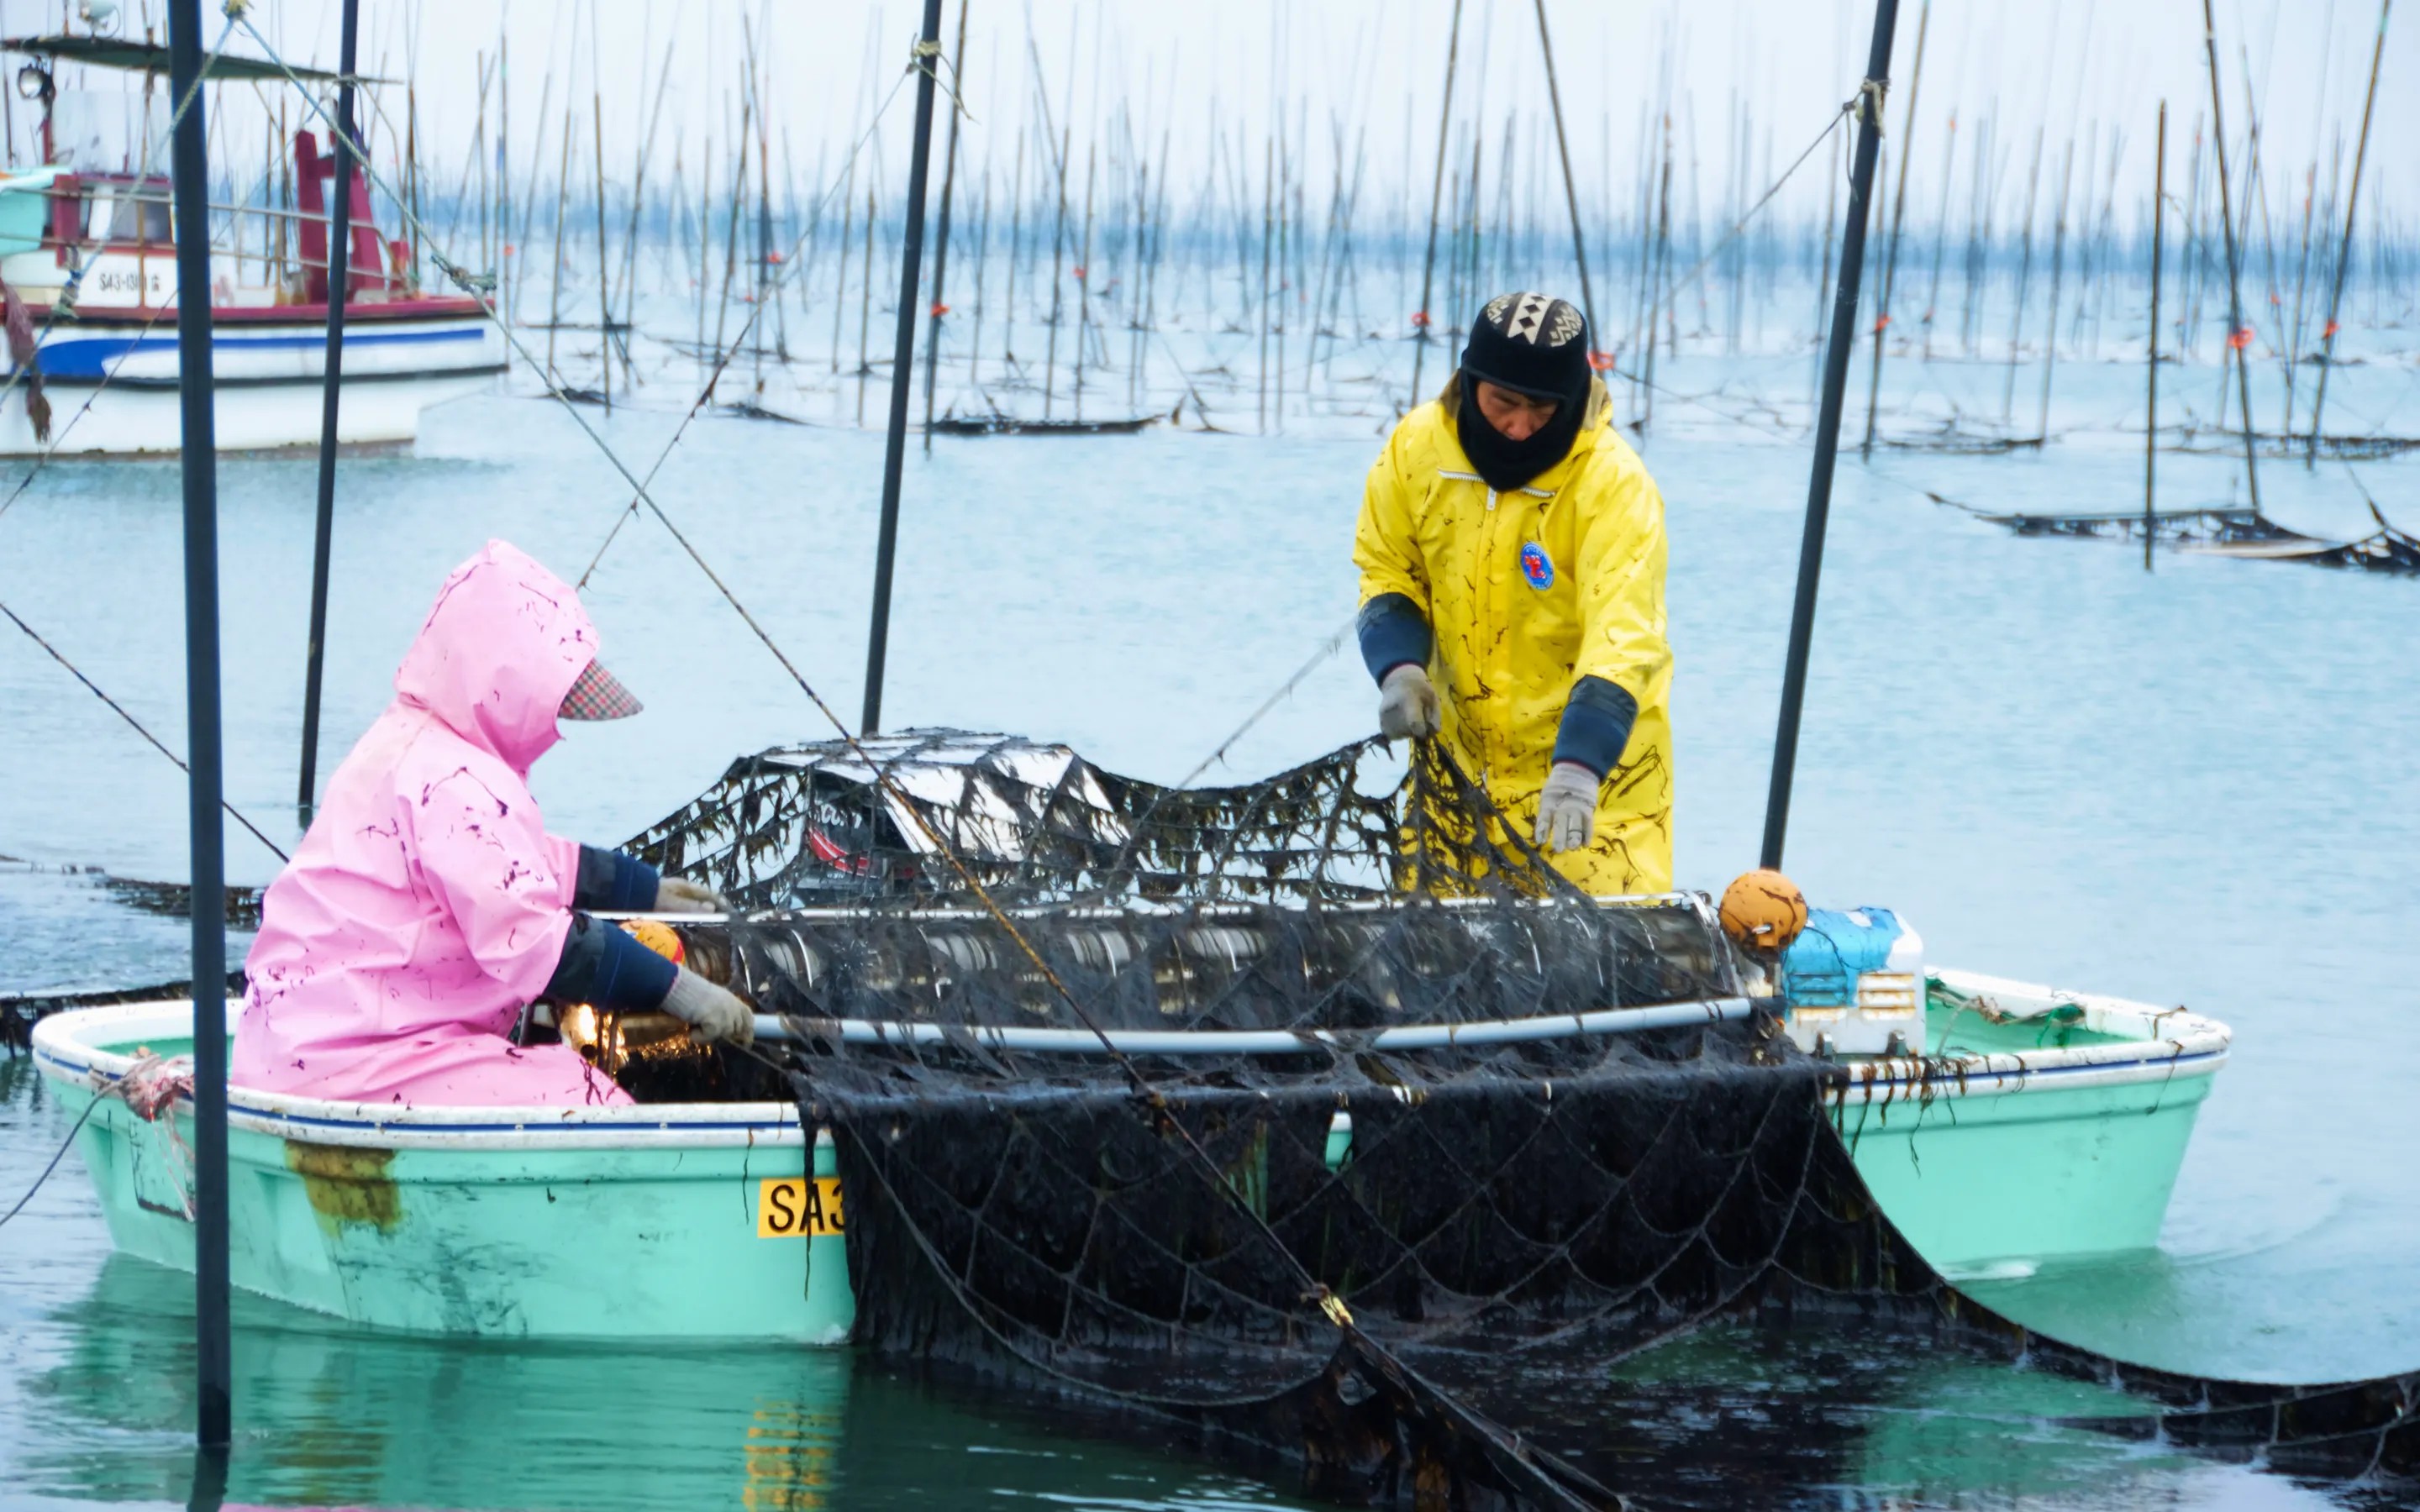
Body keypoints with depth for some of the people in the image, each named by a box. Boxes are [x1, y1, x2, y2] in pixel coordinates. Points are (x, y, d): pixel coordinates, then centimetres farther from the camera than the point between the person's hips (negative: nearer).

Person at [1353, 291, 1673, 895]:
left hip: (1595, 747, -4)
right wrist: (1398, 667, -13)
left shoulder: (1614, 483, -21)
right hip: (1463, 744, 4)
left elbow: (1622, 639, -28)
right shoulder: (1418, 447, -7)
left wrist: (1579, 765, -40)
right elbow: (1388, 569, 7)